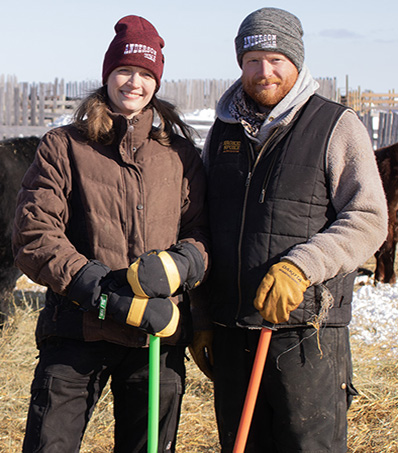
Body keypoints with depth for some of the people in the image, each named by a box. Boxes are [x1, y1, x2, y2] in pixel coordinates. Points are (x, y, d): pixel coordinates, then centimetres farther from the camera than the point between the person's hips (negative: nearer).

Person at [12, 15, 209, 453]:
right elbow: (32, 237, -5)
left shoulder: (180, 154, 12)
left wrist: (174, 267, -15)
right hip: (77, 330, -2)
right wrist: (106, 296, -16)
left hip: (159, 337, 3)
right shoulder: (63, 146, 4)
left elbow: (203, 233, 9)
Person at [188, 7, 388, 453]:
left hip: (306, 334, -4)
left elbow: (368, 220, -7)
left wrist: (300, 267, -20)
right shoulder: (222, 132, 15)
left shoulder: (336, 126, 1)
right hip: (232, 335, 5)